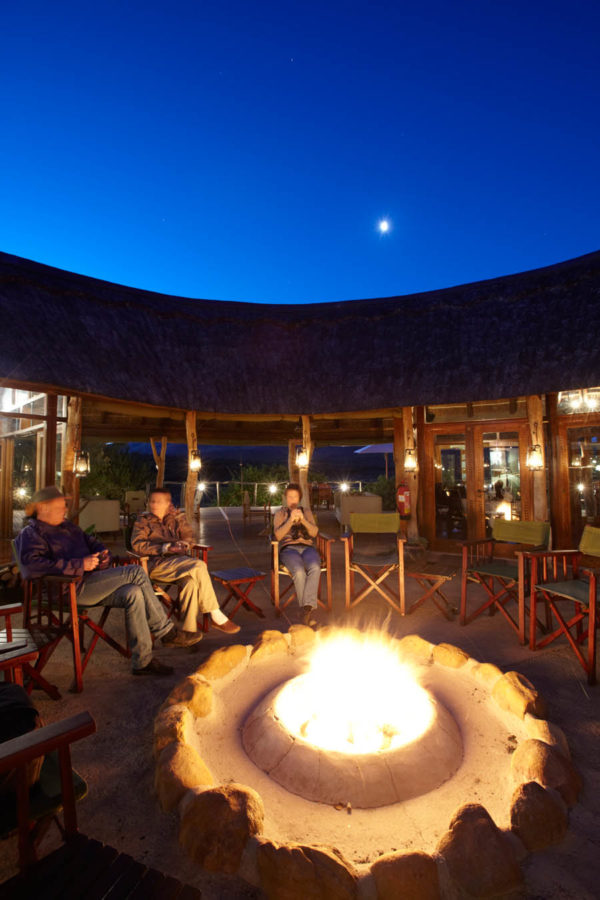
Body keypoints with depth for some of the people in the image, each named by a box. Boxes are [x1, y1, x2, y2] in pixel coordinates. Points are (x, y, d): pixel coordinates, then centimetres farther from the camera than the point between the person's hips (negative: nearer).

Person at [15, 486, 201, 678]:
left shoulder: (67, 526, 25)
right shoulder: (31, 534, -1)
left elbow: (91, 542, 32)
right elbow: (31, 565, -19)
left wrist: (103, 554, 6)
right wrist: (79, 565, -23)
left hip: (91, 584, 8)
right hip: (72, 590, -8)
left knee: (133, 593, -19)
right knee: (135, 572, -23)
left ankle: (142, 662, -11)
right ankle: (167, 632, -16)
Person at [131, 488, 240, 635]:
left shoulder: (176, 517, 23)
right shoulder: (142, 521, 13)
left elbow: (189, 536, 19)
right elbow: (137, 545, -2)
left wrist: (184, 544, -4)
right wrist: (165, 548, -13)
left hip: (179, 560, 4)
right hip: (157, 565, -4)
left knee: (191, 581, -33)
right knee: (199, 566, -29)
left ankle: (188, 629, -24)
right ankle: (216, 616, -22)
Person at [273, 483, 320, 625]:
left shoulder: (306, 512, 22)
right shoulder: (280, 513, 17)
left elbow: (314, 533, 7)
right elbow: (278, 536, 2)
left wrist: (303, 520, -10)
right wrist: (291, 520, -11)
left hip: (307, 547, 2)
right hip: (288, 548, -2)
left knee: (315, 568, -35)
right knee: (299, 571, -36)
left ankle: (307, 608, -37)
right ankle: (307, 610, -27)